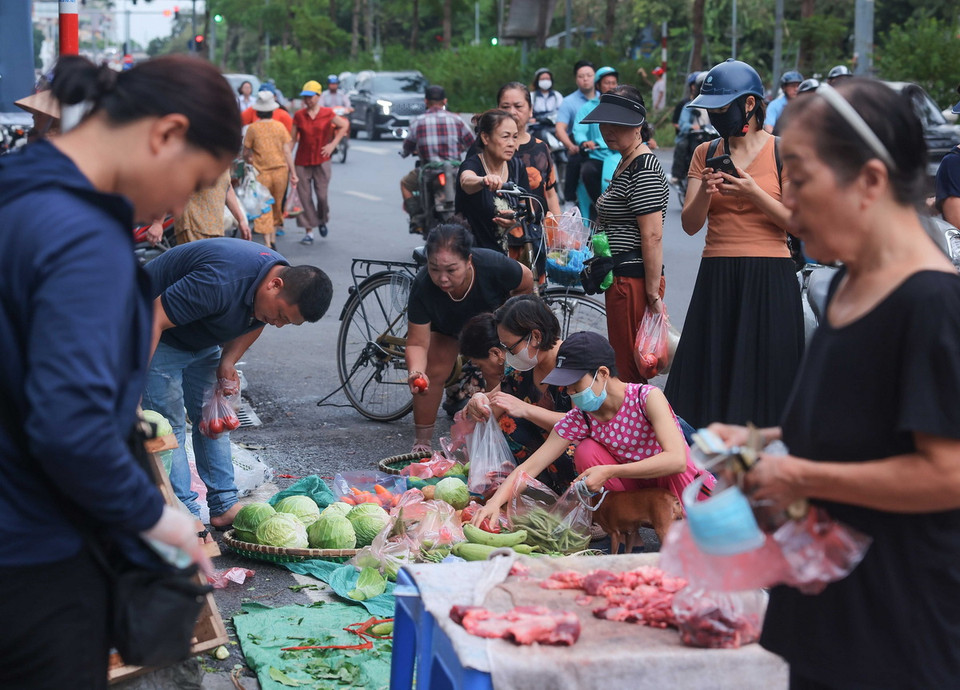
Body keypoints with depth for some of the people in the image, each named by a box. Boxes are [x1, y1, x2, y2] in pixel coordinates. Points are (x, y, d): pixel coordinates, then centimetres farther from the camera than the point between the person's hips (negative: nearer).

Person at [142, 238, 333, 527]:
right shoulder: (221, 283, -39)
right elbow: (155, 318, -36)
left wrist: (228, 362, -8)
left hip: (203, 344, 8)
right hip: (158, 339, -8)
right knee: (169, 425, -11)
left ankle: (225, 507, 14)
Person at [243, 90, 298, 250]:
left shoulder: (252, 128, -6)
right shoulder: (280, 126, -1)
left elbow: (245, 153, 0)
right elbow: (287, 150, -2)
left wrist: (249, 160, 23)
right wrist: (293, 172, 2)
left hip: (261, 172, -2)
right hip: (280, 170, 2)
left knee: (264, 209, 1)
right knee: (276, 205, 18)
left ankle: (268, 244, -6)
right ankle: (273, 239, 25)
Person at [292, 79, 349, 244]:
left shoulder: (327, 113, -1)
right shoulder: (299, 115, 2)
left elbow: (345, 125, 9)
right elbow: (292, 139, 4)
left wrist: (333, 144, 2)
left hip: (321, 161, -1)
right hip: (302, 161, 1)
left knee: (322, 195, -4)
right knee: (304, 196, -1)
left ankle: (322, 221, 26)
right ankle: (309, 231, 6)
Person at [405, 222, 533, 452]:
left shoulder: (493, 265, -42)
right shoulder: (423, 286, -41)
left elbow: (526, 283, -18)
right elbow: (417, 343, -36)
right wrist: (415, 371, -55)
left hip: (491, 319, 0)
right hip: (446, 327, 0)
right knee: (433, 373, -11)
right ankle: (422, 442, 5)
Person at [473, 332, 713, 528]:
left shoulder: (647, 397, -24)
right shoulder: (579, 419, -12)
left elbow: (677, 460, -37)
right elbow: (529, 467, -15)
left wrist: (609, 472, -38)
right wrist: (495, 502, -33)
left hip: (678, 485, -4)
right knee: (586, 451, -20)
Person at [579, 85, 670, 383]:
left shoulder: (644, 170, -16)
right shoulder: (625, 163, 17)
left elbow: (652, 237, -21)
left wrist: (653, 294, -23)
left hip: (633, 280, -11)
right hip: (620, 279, 11)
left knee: (628, 371, -6)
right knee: (624, 366, 15)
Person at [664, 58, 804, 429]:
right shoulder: (706, 153, 11)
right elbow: (690, 224, 5)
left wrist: (754, 193, -17)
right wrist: (704, 193, -14)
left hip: (768, 277, -3)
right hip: (717, 277, 3)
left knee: (762, 376, -2)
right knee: (709, 376, 1)